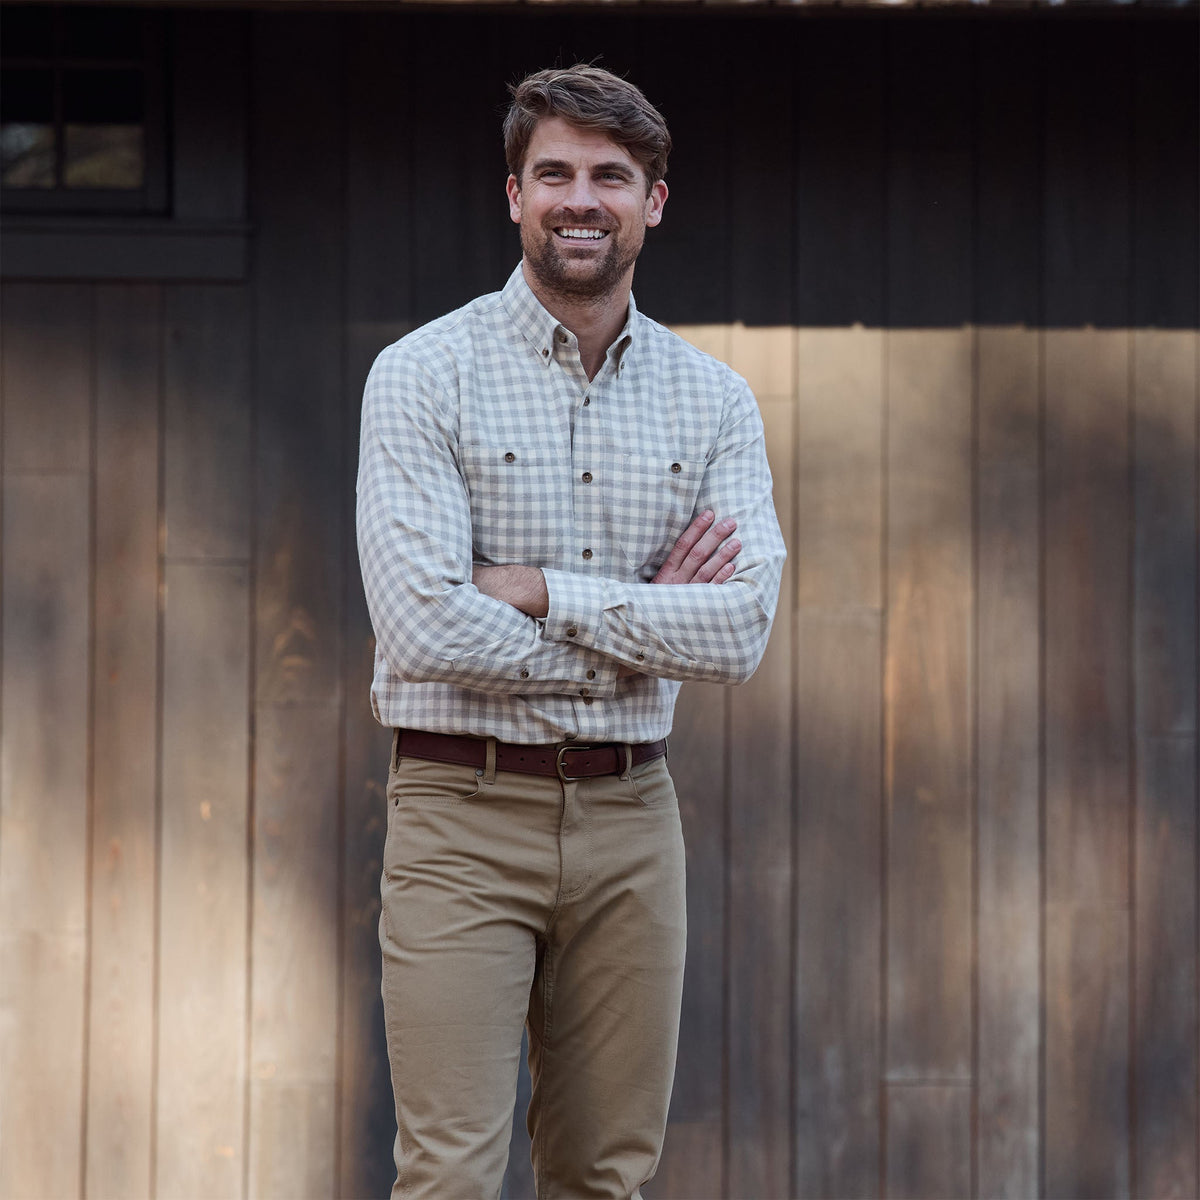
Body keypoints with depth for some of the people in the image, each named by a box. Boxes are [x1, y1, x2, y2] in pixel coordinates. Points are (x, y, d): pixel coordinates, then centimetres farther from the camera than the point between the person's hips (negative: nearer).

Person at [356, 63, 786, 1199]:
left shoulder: (715, 400, 8)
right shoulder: (425, 376, -4)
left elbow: (740, 630, -5)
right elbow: (424, 628, -15)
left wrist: (538, 589, -11)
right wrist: (647, 621, -7)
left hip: (630, 817, 4)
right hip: (466, 810, -4)